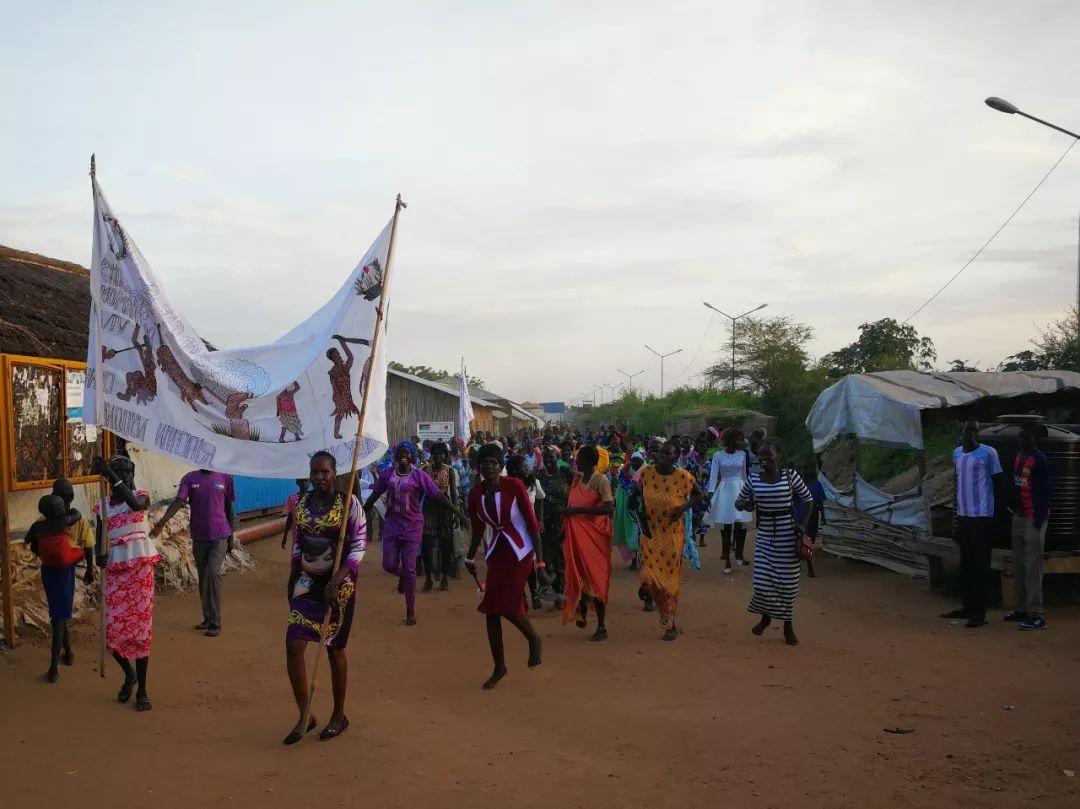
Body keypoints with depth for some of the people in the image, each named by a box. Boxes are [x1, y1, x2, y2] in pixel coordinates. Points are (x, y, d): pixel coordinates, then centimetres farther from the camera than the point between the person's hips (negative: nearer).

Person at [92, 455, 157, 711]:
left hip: (141, 569, -3)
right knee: (113, 632, 0)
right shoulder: (102, 506, 6)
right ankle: (129, 674, 29)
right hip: (115, 572, 3)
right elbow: (100, 541, 9)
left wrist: (111, 474, -35)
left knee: (140, 629, 1)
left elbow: (135, 504, -29)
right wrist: (99, 556, -14)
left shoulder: (141, 496, -3)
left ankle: (142, 690, 13)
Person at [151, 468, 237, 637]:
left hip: (220, 536, -3)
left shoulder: (225, 477, 1)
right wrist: (163, 521, -30)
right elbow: (179, 501, -13)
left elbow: (229, 508, 7)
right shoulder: (190, 478, 2)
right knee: (202, 578, 10)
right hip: (199, 537, 3)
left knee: (213, 573, -16)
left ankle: (215, 622, -9)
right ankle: (207, 618, 24)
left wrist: (231, 535, 7)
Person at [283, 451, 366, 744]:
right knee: (293, 646, -5)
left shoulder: (348, 502, -11)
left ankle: (339, 715, 25)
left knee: (335, 649, 7)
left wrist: (336, 581, -21)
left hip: (339, 584, -4)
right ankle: (305, 716, 11)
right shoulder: (302, 503, 4)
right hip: (307, 582, 4)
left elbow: (359, 544, -14)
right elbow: (298, 544, 14)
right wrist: (292, 582, 15)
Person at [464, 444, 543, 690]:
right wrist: (470, 559, 20)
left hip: (519, 551, -5)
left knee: (508, 605, -11)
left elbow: (531, 521, -10)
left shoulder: (514, 486, -14)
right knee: (491, 609, 1)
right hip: (496, 552, 5)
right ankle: (499, 666, 15)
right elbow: (478, 531, 12)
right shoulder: (475, 494, -1)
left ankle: (534, 640, 21)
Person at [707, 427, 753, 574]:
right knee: (726, 527, 1)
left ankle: (739, 554, 15)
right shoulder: (718, 456, -2)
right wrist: (711, 493, -15)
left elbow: (744, 474, 14)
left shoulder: (742, 454, 6)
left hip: (740, 491, 2)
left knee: (741, 525, -5)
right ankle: (727, 559, 11)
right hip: (725, 491, -2)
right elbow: (713, 475, -5)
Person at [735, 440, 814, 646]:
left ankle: (788, 624, 24)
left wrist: (803, 524, -7)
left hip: (787, 536, -2)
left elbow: (808, 500, 4)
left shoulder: (790, 476, -7)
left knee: (787, 581, 4)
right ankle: (765, 617, 29)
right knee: (762, 581, -1)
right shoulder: (753, 479, 0)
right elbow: (739, 502, 11)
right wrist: (744, 504, -13)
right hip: (764, 535, 2)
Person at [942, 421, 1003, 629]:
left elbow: (998, 481, 0)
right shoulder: (957, 453, 11)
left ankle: (979, 613, -1)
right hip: (963, 515, 6)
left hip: (982, 516, -6)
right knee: (966, 564, 13)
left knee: (980, 566, -4)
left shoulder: (988, 453, -8)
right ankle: (968, 607, 23)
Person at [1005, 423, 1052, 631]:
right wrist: (1014, 508, 15)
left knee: (1032, 567, -8)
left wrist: (1039, 519, -16)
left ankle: (1036, 615, -6)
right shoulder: (1018, 458, 12)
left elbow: (1044, 491, -14)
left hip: (1033, 519, -8)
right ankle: (1022, 608, 21)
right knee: (1018, 565, 12)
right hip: (1018, 517, 8)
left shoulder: (1040, 460, -11)